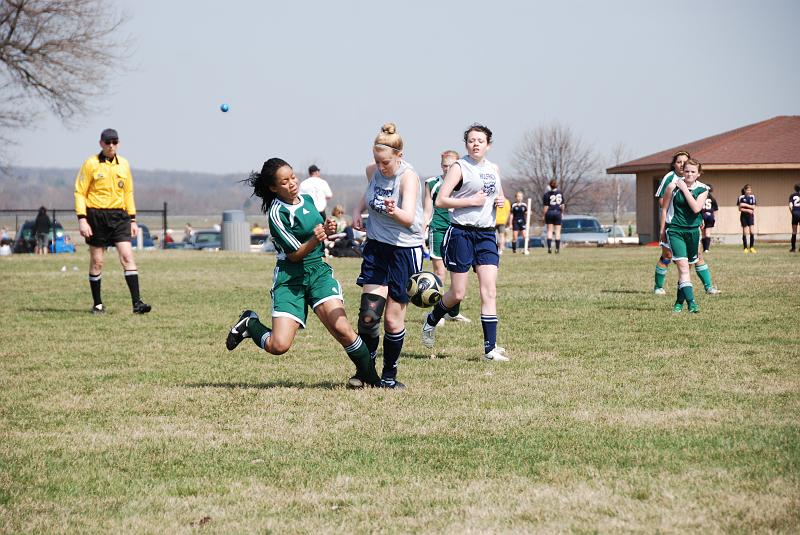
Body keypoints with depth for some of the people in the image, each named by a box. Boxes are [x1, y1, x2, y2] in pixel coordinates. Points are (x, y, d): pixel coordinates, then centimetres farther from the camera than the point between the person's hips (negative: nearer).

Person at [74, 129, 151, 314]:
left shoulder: (123, 164, 10)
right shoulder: (91, 164, -3)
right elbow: (80, 192, -3)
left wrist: (133, 220, 14)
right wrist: (82, 219, -12)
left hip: (119, 216, 3)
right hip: (96, 216, -3)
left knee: (127, 256, -10)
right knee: (97, 261, 3)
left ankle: (137, 302, -14)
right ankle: (97, 304, 15)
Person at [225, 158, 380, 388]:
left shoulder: (307, 199, 7)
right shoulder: (277, 213, -12)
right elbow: (295, 254, -12)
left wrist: (327, 230, 2)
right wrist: (314, 240, -31)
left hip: (319, 271, 5)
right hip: (290, 278, -5)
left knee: (341, 328, -19)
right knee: (279, 346, -15)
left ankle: (369, 376, -1)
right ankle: (250, 324, 15)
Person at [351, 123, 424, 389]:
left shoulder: (408, 177, -18)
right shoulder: (372, 171, 0)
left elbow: (409, 218, -31)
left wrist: (395, 211, -53)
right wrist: (358, 210, 6)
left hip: (405, 250, -4)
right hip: (376, 247, 4)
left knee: (393, 320, -1)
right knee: (369, 313, -9)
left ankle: (389, 375, 17)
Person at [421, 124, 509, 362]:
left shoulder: (493, 169, 14)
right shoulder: (459, 168, -5)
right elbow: (440, 200, -11)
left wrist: (501, 201, 7)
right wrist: (471, 200, -16)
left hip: (487, 235, 5)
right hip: (462, 234, -5)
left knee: (489, 291, -6)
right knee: (458, 294, -1)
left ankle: (490, 347, -7)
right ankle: (431, 321, 29)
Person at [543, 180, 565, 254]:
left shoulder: (547, 194, -6)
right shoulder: (560, 193, 2)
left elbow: (546, 207, -7)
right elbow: (562, 205, 5)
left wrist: (544, 216, 1)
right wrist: (562, 212, 19)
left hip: (550, 212, -1)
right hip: (558, 212, 1)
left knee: (549, 231, 6)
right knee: (558, 231, 6)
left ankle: (549, 247, -3)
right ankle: (557, 249, 5)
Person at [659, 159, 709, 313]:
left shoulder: (703, 189, -1)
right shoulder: (673, 186, -7)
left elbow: (696, 208, -17)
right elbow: (664, 208, 4)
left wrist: (685, 189, -17)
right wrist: (662, 230, 7)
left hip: (693, 230, 3)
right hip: (675, 230, -3)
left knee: (686, 267, 12)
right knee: (683, 265, -16)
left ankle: (680, 302, 26)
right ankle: (691, 302, -23)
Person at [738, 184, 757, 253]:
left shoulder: (752, 197, 5)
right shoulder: (741, 197, -2)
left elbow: (753, 207, -4)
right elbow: (740, 209, -5)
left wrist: (746, 205, -14)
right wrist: (748, 210, -16)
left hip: (750, 216, 2)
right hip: (744, 216, -2)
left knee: (752, 232, -8)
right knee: (745, 233, -1)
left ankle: (751, 248, 1)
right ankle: (745, 248, 5)